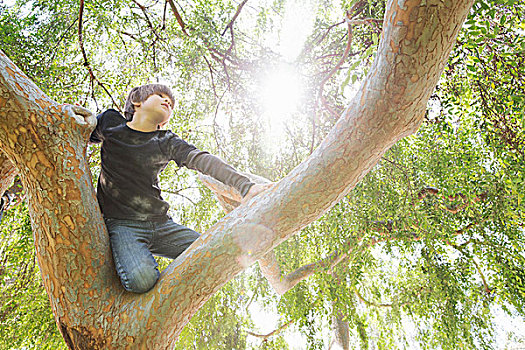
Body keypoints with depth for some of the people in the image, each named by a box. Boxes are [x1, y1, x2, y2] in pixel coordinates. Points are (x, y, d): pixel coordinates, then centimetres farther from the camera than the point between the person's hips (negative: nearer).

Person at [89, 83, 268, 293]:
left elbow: (203, 160, -10)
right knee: (141, 281, -30)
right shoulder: (110, 121, 7)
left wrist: (246, 186, -25)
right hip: (121, 223, -3)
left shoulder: (167, 142, 7)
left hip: (160, 223, 3)